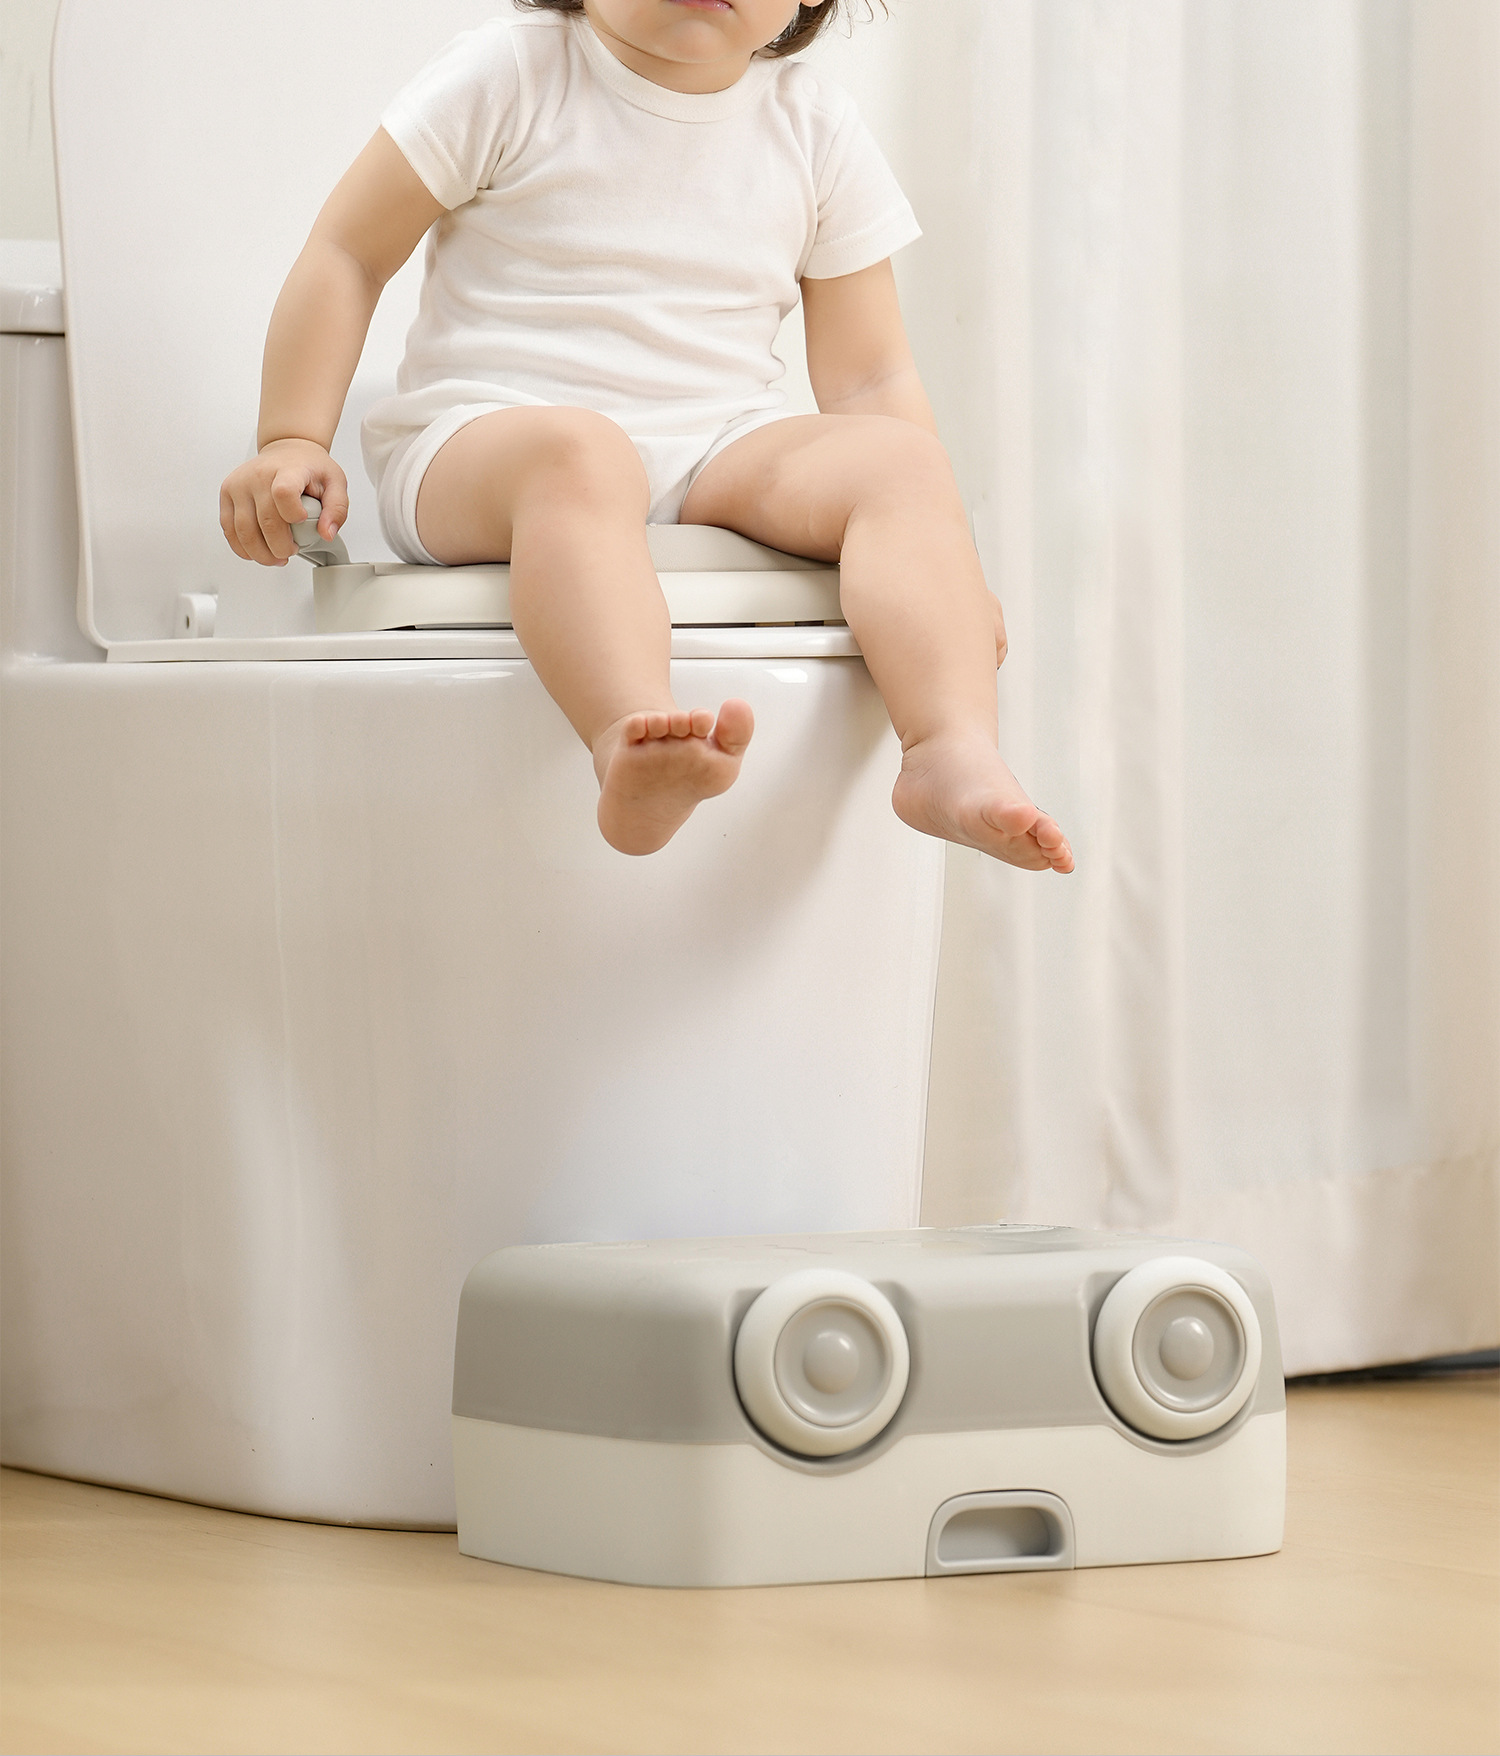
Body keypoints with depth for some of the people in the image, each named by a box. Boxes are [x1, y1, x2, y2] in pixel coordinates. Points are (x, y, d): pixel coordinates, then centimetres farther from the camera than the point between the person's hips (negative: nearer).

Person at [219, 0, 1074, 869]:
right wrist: (293, 441, -6)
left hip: (722, 453, 4)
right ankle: (629, 745, -65)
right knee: (577, 453, -39)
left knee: (905, 464, -22)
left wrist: (940, 567, 1)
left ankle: (956, 752, -45)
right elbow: (350, 255, 3)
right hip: (475, 446, -4)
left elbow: (869, 375, 11)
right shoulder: (510, 77, -1)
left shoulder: (816, 127, 9)